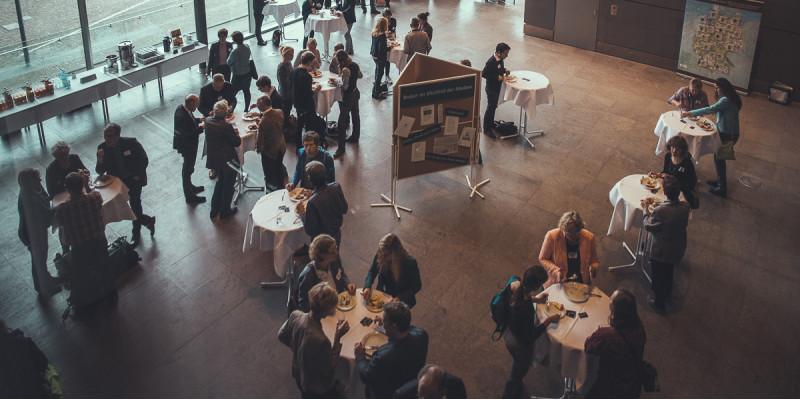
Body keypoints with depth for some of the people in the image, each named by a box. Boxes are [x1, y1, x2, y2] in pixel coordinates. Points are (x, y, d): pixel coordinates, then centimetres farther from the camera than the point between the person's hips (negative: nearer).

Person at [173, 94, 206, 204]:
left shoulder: (181, 108, -5)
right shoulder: (182, 117, -34)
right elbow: (187, 134, -31)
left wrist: (199, 120, -1)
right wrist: (201, 128, -26)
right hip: (187, 146, -10)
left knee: (188, 167, 28)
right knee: (187, 169, 6)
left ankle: (190, 187, 49)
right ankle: (189, 197, 21)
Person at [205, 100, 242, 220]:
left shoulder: (208, 122, -8)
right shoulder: (226, 126, -27)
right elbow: (237, 142, -18)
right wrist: (236, 133, 1)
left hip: (214, 159, 6)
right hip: (228, 160, -6)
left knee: (220, 181, 27)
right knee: (228, 184, 13)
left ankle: (214, 209, 34)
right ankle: (224, 211, 25)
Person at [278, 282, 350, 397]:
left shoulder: (295, 315, -23)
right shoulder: (320, 340, -43)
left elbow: (282, 336, -1)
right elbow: (330, 370, -25)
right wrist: (337, 338, -27)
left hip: (299, 376, 6)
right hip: (320, 389, -6)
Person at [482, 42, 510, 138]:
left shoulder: (500, 59, -1)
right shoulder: (491, 62, -28)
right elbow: (484, 74, -24)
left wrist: (505, 70, -3)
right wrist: (497, 77, -27)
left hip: (498, 87, 9)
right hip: (491, 88, -9)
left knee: (494, 106, 23)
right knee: (490, 108, 0)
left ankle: (491, 123, 41)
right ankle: (486, 129, 11)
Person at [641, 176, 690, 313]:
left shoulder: (660, 211, -37)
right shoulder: (685, 206, -20)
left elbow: (648, 226, -19)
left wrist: (646, 210, -4)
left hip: (660, 251, -5)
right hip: (678, 249, 5)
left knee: (658, 276, 21)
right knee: (668, 272, 33)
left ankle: (659, 303, 43)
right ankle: (667, 294, 58)